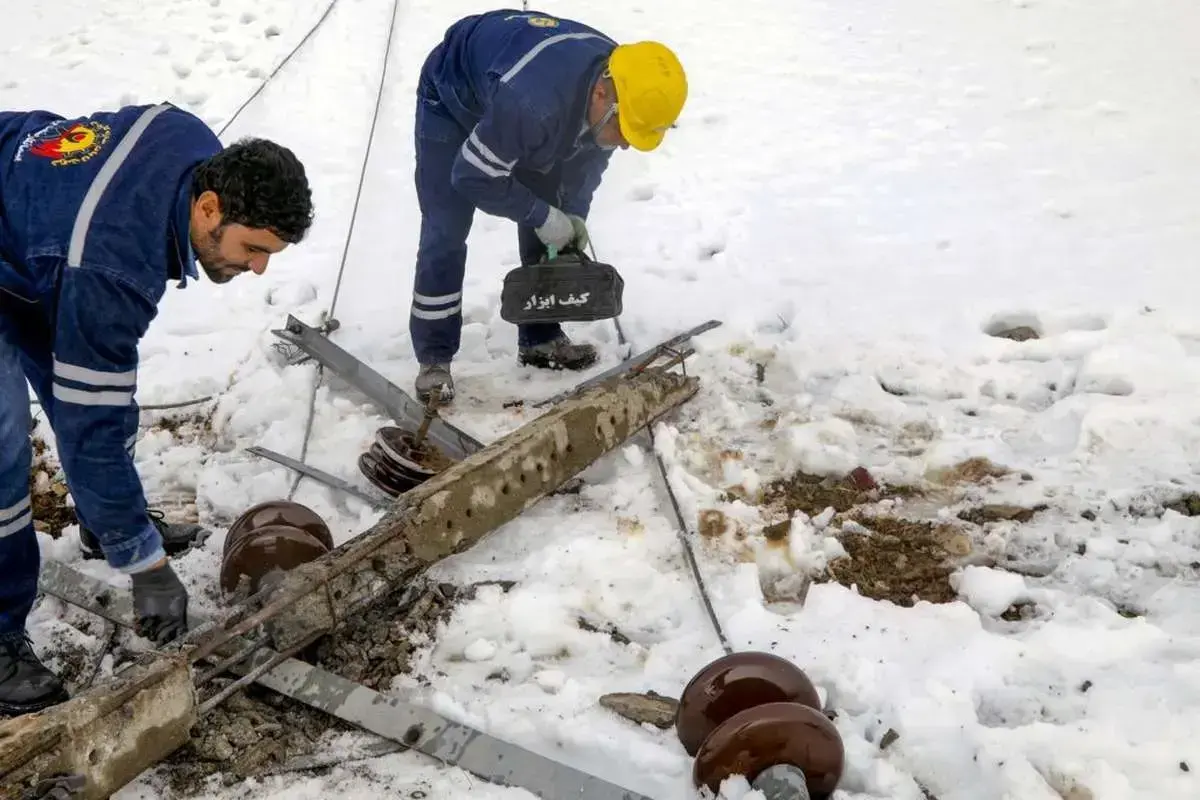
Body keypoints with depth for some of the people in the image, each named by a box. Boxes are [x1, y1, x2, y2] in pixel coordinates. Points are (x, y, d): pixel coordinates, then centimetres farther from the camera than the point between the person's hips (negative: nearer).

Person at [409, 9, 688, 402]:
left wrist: (572, 216, -11)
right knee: (446, 234, -13)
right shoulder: (531, 102, -48)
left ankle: (540, 338, 17)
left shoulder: (621, 87, -24)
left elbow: (589, 155, -2)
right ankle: (434, 359, -3)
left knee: (543, 233, 3)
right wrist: (543, 215, -25)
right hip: (452, 100, -6)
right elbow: (472, 176, -33)